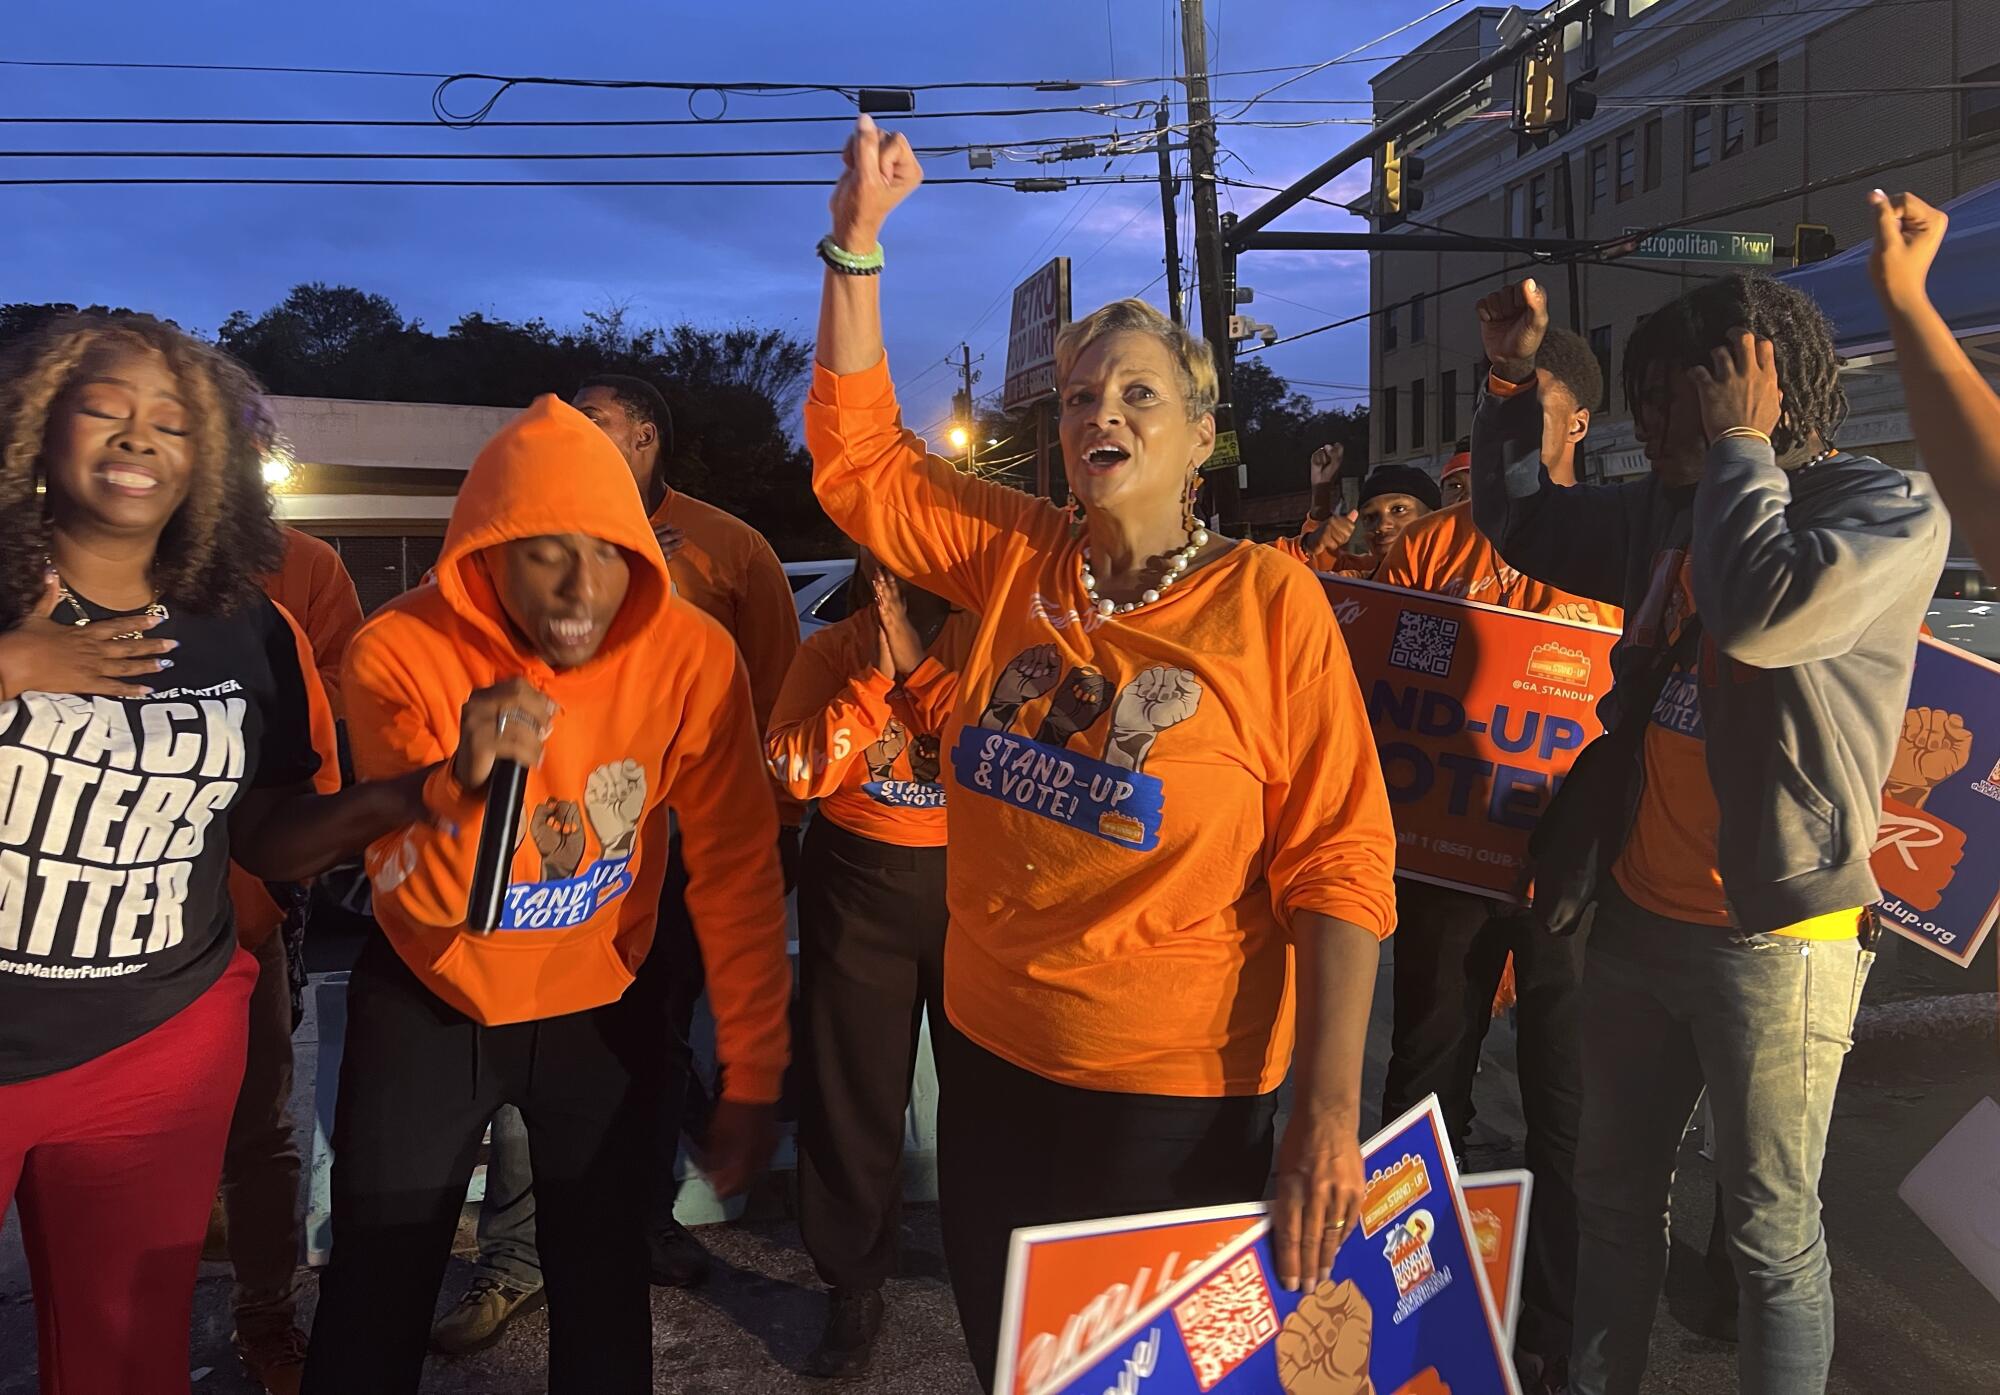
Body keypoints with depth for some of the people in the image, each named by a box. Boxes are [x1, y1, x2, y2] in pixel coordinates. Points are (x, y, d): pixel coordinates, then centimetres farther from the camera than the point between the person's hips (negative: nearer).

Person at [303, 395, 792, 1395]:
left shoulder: (689, 656, -21)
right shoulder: (402, 653, -22)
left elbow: (737, 873, -15)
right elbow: (417, 901, -21)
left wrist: (752, 1077, -13)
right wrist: (468, 787, -43)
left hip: (600, 1004, 1)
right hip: (429, 999, 0)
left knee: (602, 1276, 13)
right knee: (379, 1283, 11)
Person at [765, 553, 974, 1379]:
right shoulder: (830, 652, 1)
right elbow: (795, 771, -13)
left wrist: (922, 668, -20)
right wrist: (875, 677, -18)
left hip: (975, 878, -1)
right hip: (857, 884, 1)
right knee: (854, 1091, 8)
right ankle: (854, 1288, 25)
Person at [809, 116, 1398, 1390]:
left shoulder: (1267, 600, -13)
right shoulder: (1014, 557, -1)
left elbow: (1341, 859, -15)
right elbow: (857, 450, 3)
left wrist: (1330, 1110, -18)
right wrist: (859, 238, -5)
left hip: (1179, 1090, -4)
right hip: (992, 1056, 5)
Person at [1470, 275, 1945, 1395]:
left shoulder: (1892, 507, -11)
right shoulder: (1670, 508, 7)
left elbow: (1762, 613, -31)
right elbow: (1521, 520, 19)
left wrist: (1740, 445, -17)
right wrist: (1515, 380, 7)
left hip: (1775, 936, -6)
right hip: (1638, 914, 7)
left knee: (1771, 1228, 8)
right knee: (1615, 1193, 20)